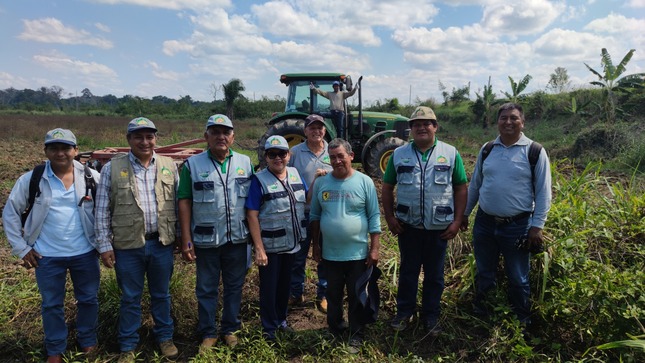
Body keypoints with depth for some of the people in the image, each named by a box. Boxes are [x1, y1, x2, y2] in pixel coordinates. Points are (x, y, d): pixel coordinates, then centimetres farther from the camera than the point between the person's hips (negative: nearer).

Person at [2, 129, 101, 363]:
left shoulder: (91, 177, -5)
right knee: (52, 304, 14)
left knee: (88, 299, 14)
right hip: (47, 256, 0)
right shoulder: (31, 179, -6)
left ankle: (88, 341, 35)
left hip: (85, 253, 0)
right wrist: (21, 248, 0)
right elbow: (10, 214, 3)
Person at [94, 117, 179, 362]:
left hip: (162, 243, 2)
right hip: (128, 246, -1)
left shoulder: (169, 166, 3)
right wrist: (105, 245, -4)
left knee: (161, 294, 17)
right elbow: (102, 210, -1)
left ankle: (164, 336, 36)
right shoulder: (112, 169, -4)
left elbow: (179, 204, 7)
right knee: (130, 298, 13)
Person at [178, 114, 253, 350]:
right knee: (206, 289, 11)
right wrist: (186, 239, -8)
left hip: (238, 238, 2)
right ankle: (208, 333, 28)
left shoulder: (245, 163, 3)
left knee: (234, 286, 15)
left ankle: (230, 329, 32)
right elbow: (184, 202, -5)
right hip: (206, 239, -2)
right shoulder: (192, 164, -5)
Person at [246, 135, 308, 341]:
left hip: (292, 244, 5)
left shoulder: (295, 174, 1)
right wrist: (259, 248, -20)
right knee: (269, 287, 9)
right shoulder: (259, 180, -15)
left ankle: (281, 319, 41)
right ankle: (269, 328, 28)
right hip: (270, 246, -5)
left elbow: (308, 199, 12)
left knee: (285, 284, 21)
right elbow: (252, 215, -17)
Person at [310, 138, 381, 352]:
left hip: (358, 253, -2)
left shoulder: (364, 182, -8)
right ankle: (334, 329, 39)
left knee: (356, 297, 12)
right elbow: (314, 216, 6)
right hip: (330, 253, 3)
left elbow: (374, 217, -6)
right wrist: (315, 244, 5)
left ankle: (356, 335, 29)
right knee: (333, 295, 19)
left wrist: (374, 249, -8)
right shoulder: (321, 183, -1)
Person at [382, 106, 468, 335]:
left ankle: (431, 316, 29)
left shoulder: (450, 153, 0)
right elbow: (387, 187, 6)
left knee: (434, 273, 12)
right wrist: (389, 218, -1)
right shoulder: (399, 154, 2)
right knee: (408, 270, 12)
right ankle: (404, 312, 29)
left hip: (439, 226, 0)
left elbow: (461, 188, 2)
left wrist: (457, 221, -4)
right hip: (407, 225, 1)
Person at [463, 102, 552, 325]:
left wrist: (537, 226, -9)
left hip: (517, 225, -3)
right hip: (484, 223, 4)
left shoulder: (535, 152, -5)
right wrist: (464, 213, 14)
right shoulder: (487, 150, 6)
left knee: (517, 279, 10)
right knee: (484, 275, 17)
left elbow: (543, 193, -5)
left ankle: (522, 322, 30)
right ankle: (480, 316, 36)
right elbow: (475, 184, 13)